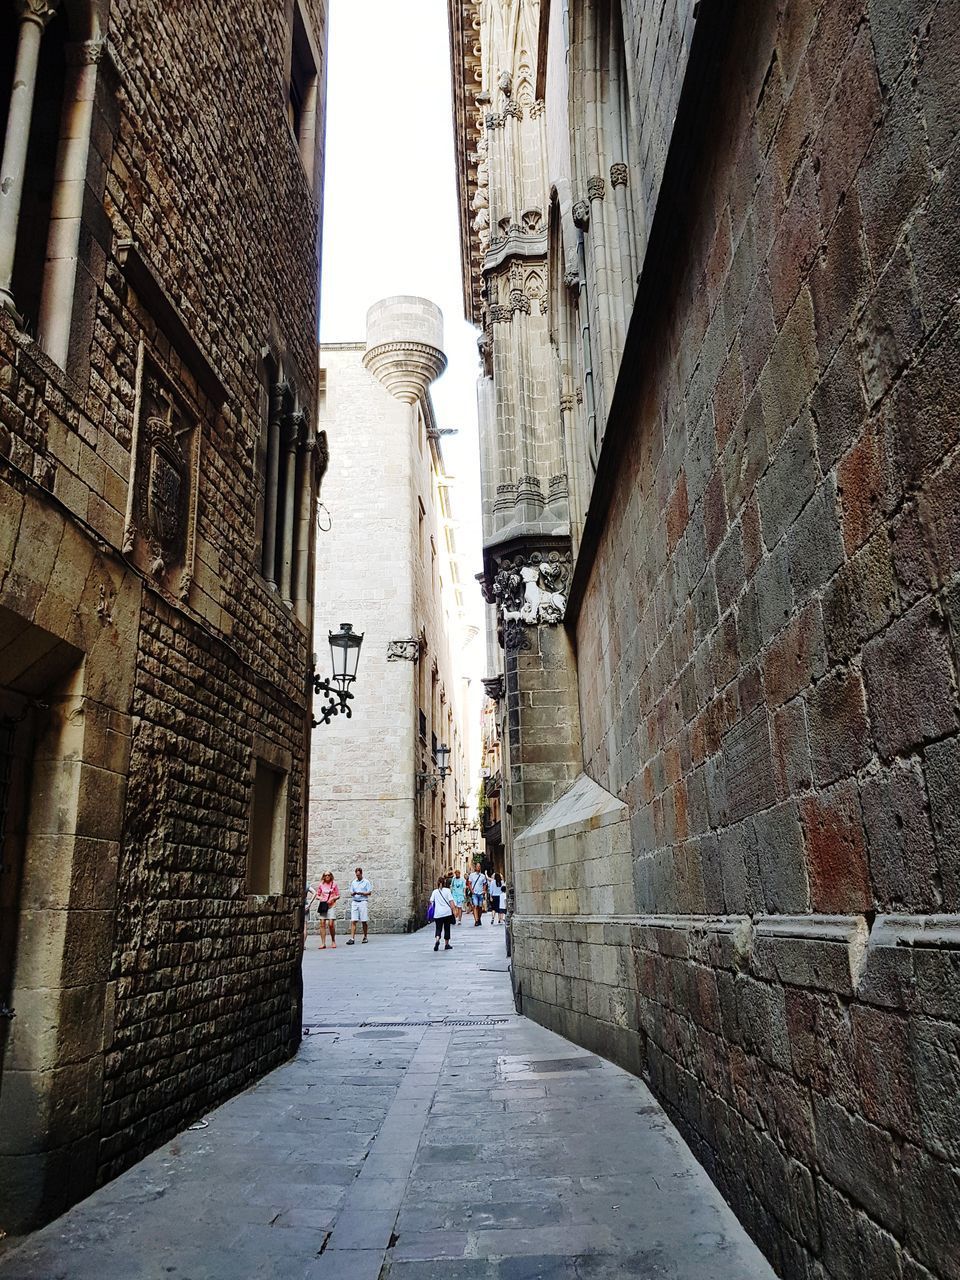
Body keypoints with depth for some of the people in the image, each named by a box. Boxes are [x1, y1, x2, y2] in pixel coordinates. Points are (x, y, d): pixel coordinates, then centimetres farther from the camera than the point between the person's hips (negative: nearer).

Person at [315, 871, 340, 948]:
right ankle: (323, 943, 0)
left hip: (331, 905, -2)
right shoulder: (321, 885, 9)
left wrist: (332, 898, -10)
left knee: (331, 924, -10)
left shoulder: (334, 884, 5)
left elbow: (338, 896, 7)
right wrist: (320, 898, -6)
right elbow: (317, 895, 15)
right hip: (322, 905, 2)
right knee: (322, 924, -5)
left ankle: (333, 941, 10)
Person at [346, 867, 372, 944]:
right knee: (353, 921, -6)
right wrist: (353, 893, -7)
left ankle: (365, 937, 14)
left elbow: (369, 892, -3)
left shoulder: (366, 882, 2)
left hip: (363, 902, -3)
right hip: (354, 902, 3)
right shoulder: (354, 882, 15)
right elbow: (351, 893, 16)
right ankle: (352, 938, -10)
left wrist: (361, 893, -16)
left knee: (364, 921, 2)